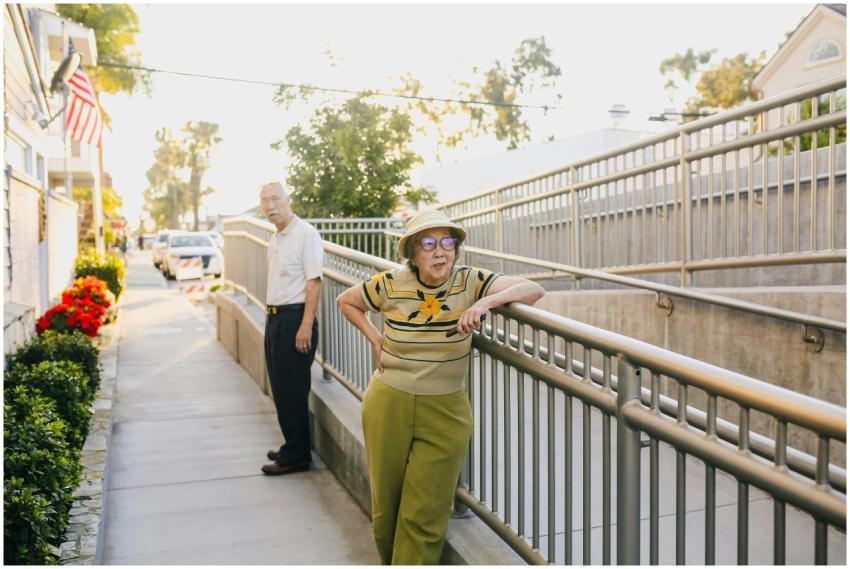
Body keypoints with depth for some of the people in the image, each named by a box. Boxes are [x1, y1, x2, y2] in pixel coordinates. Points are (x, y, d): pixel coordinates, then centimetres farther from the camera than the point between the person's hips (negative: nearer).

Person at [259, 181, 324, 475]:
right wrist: (270, 310, 16)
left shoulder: (305, 233, -13)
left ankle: (296, 456, 10)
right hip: (274, 319, 9)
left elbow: (314, 282, -18)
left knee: (292, 390, -2)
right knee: (280, 388, 15)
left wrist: (306, 326, -22)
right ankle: (291, 446, 29)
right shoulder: (275, 239, 14)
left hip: (294, 319, -9)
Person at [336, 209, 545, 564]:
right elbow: (345, 301, 12)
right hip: (388, 407, 1)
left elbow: (533, 289, -18)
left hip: (445, 414, -1)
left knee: (424, 515, 2)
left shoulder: (469, 282, -9)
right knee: (386, 504, 15)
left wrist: (485, 302, -33)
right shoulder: (391, 284, -6)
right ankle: (389, 562, 41)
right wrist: (374, 338, -1)